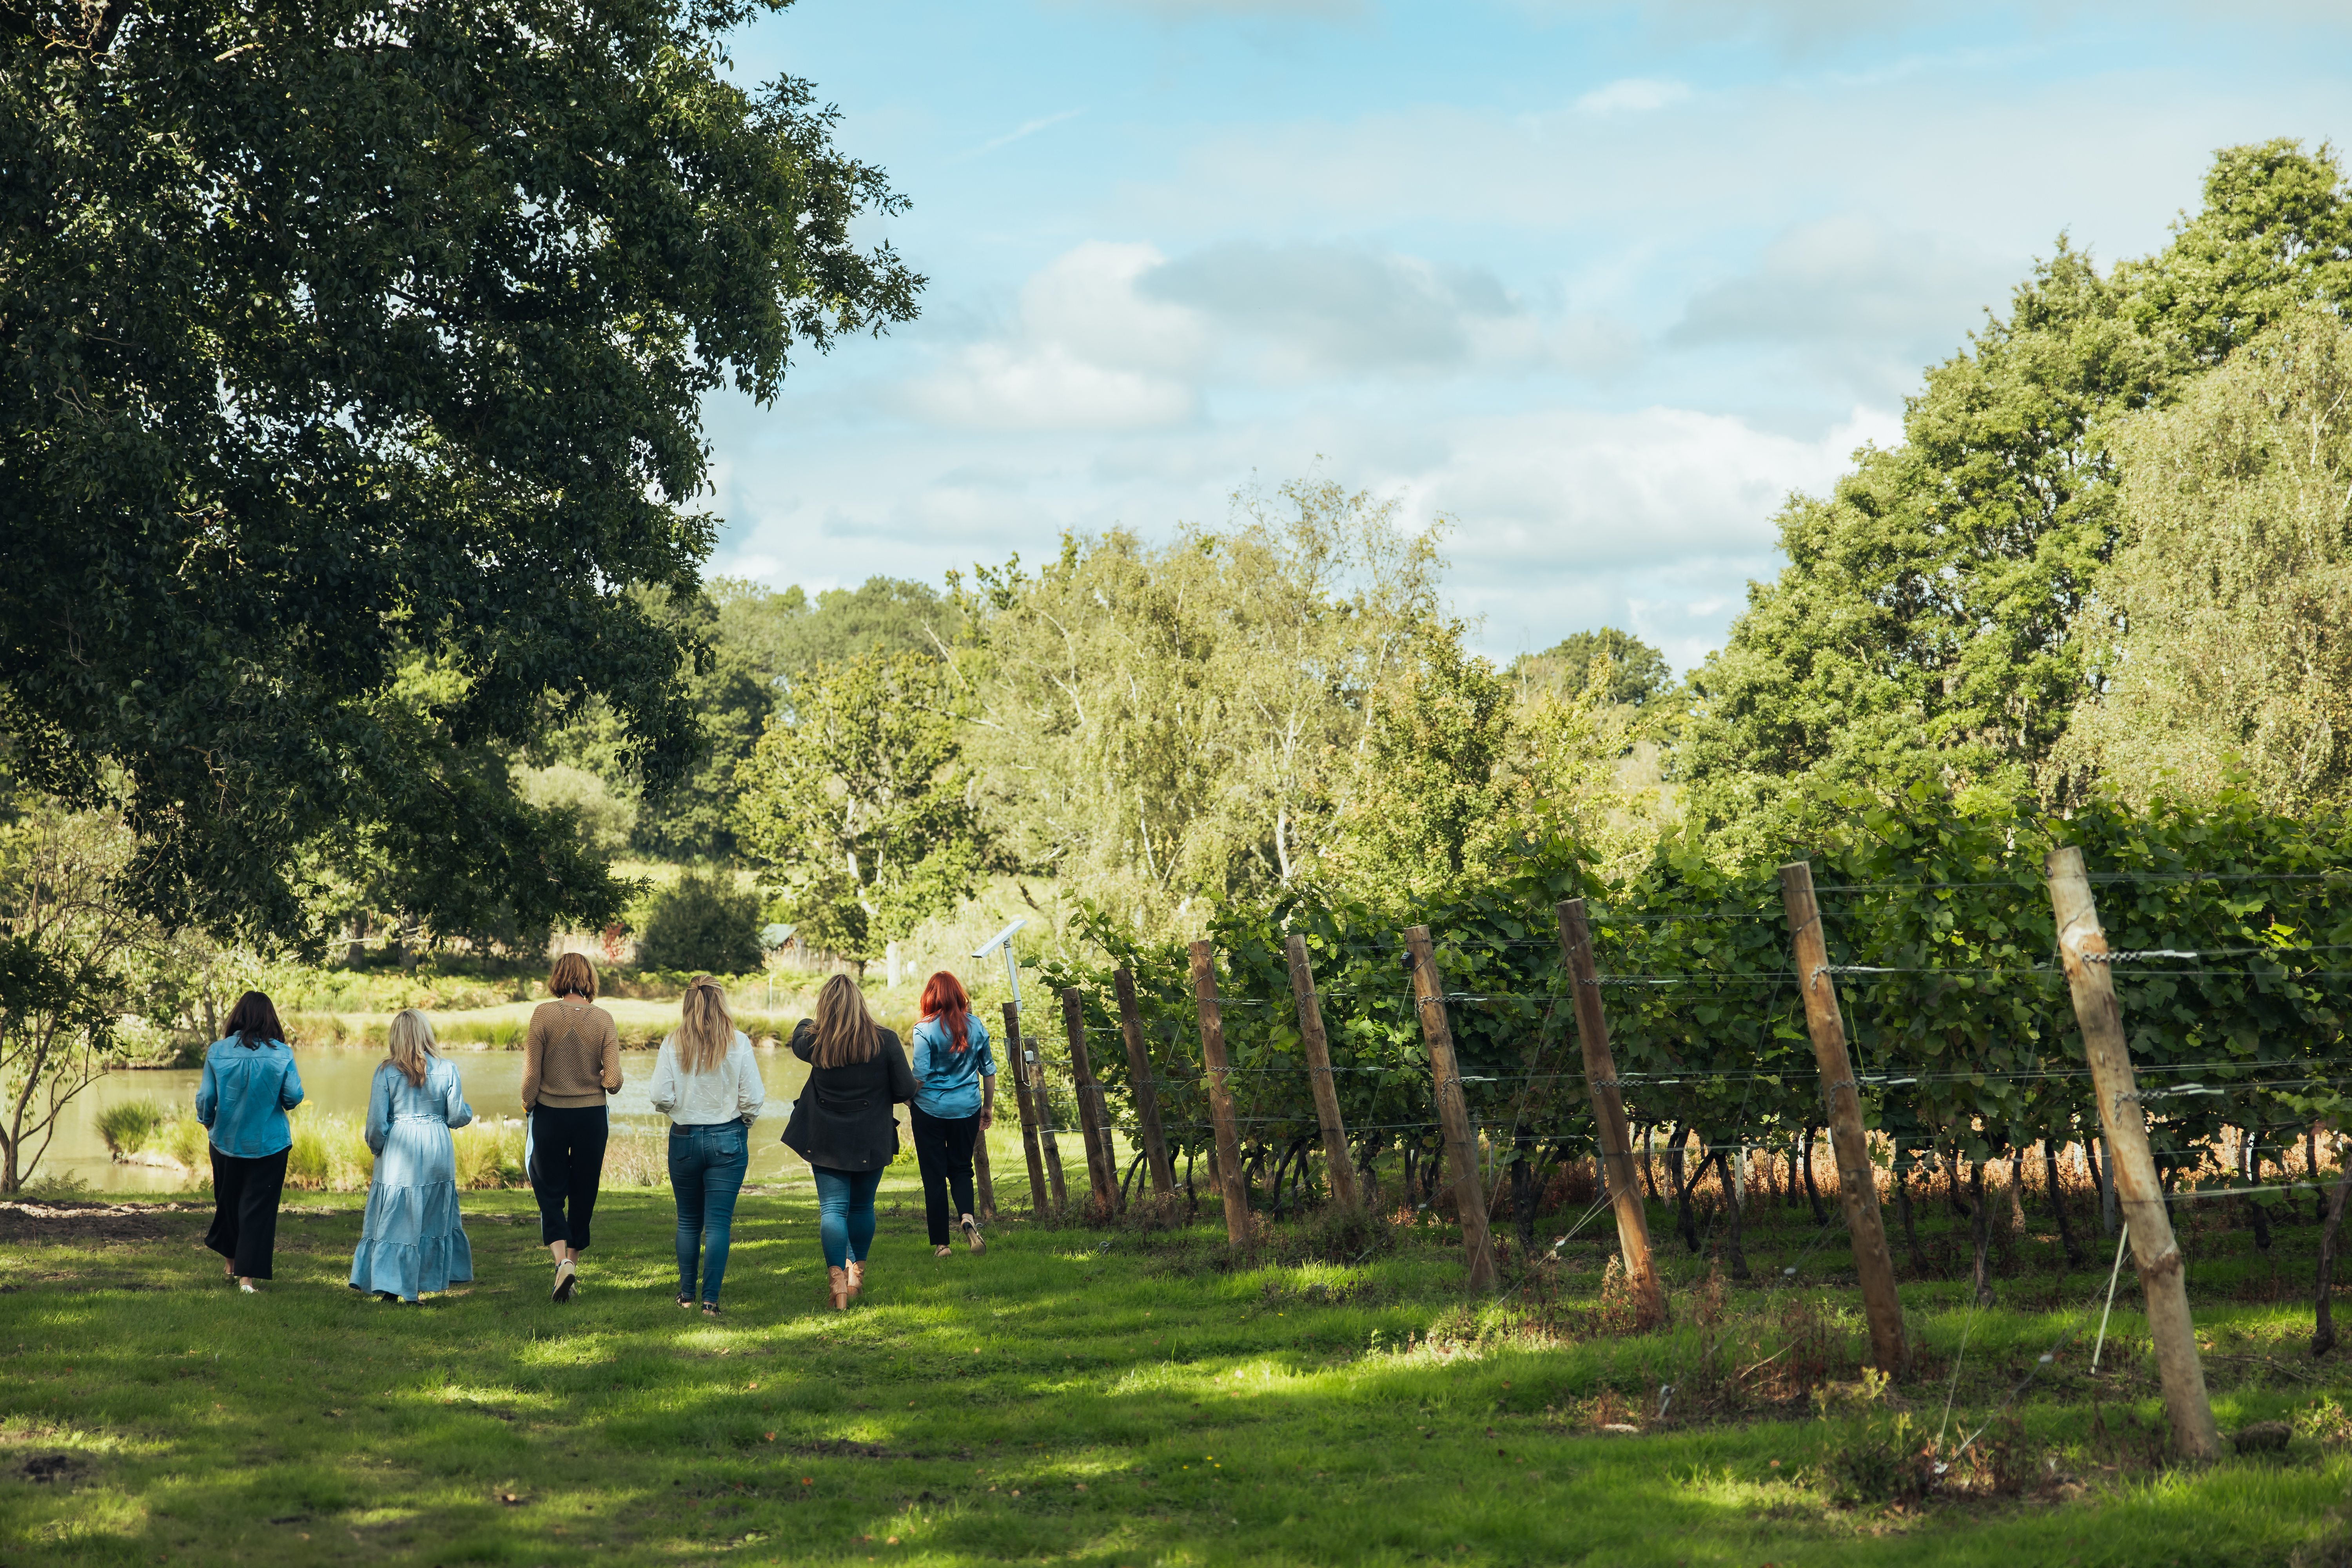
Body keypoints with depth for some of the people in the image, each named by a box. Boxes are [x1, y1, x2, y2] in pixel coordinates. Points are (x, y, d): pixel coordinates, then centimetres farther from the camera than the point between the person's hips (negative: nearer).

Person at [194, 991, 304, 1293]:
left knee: (228, 1201, 21)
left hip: (226, 1141, 2)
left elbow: (205, 1097, -4)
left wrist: (207, 1122, 16)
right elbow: (294, 1097, -9)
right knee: (259, 1209, 3)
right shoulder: (281, 1054, -11)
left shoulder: (217, 1052, -7)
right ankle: (247, 1276, -1)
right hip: (269, 1143, -2)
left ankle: (231, 1262, 36)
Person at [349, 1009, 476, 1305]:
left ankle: (390, 1287, 3)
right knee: (434, 1217, 13)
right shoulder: (446, 1069, -4)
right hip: (437, 1153, 1)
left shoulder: (386, 1071, -7)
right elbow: (459, 1116, -3)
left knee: (394, 1221, 7)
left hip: (398, 1152, -1)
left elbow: (377, 1122, -7)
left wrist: (376, 1148, 12)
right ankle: (420, 1284, 15)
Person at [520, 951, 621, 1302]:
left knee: (550, 1194, 6)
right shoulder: (603, 1019, -6)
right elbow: (613, 1080, -9)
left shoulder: (543, 1014, -10)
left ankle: (561, 1260, -13)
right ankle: (573, 1259, 22)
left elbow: (531, 1075, -9)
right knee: (583, 1194, 15)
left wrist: (528, 1104, 9)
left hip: (550, 1115, -1)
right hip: (591, 1116, 1)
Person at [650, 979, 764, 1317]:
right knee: (719, 1223, 2)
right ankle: (710, 1300, -3)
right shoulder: (738, 1043, -7)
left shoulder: (673, 1045, -5)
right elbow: (753, 1097, -9)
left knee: (688, 1222, 17)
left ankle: (687, 1294, 23)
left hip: (684, 1138, 1)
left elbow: (661, 1098, -9)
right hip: (728, 1140, -1)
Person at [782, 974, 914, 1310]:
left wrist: (805, 1023, 42)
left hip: (827, 1141, 0)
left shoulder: (815, 1043, -7)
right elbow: (906, 1090, -8)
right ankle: (857, 1273, 30)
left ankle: (838, 1282, -11)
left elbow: (797, 1039, 19)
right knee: (862, 1207, 17)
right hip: (871, 1142, 0)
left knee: (832, 1208, 0)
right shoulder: (885, 1041, -10)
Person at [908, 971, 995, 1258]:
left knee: (934, 1175, 6)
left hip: (931, 1108, -3)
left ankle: (940, 1243, 7)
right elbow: (988, 1070, 7)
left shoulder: (925, 1030, -12)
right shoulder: (976, 1027, 1)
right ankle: (967, 1217, -13)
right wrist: (988, 1107, 18)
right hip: (967, 1109, 3)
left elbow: (920, 1076, -14)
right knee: (961, 1169, 16)